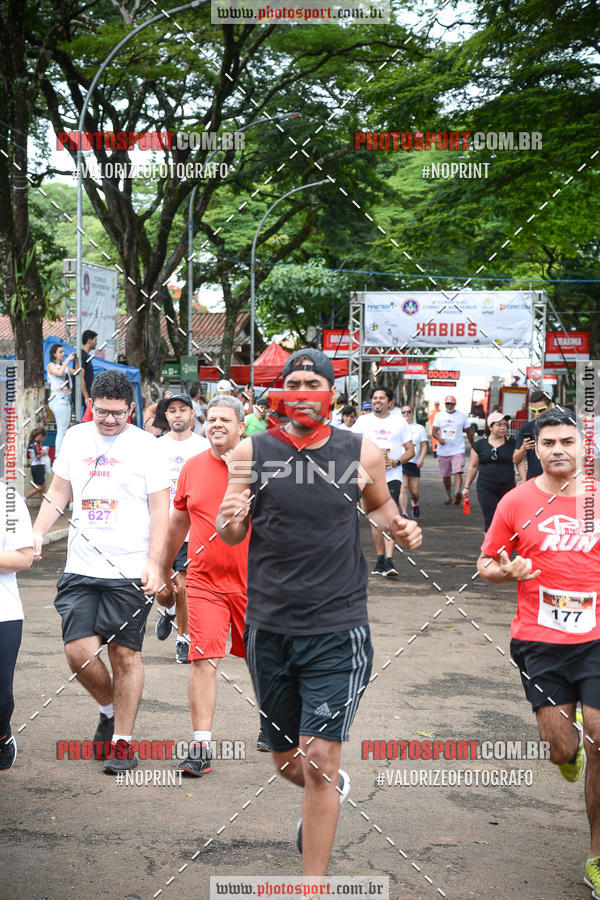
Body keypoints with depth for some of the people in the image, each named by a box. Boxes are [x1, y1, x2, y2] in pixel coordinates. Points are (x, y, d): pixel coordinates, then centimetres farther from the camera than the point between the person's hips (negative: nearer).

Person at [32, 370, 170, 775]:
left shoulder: (145, 445, -2)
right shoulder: (76, 438, 9)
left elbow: (160, 510, -1)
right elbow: (58, 494, 18)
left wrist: (153, 564, -10)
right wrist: (37, 534, 4)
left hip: (130, 571, -3)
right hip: (81, 569, 3)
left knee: (125, 653, 1)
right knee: (80, 651, -7)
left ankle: (122, 741, 13)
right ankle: (110, 709, 23)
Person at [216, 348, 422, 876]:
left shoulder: (363, 454, -1)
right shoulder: (253, 452, -2)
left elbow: (378, 502, 19)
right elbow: (230, 535, 5)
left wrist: (397, 527, -3)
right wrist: (231, 521, -19)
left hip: (337, 628, -2)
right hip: (269, 628, 2)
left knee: (319, 761, -11)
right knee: (287, 762, 16)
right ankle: (332, 790, 51)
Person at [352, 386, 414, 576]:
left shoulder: (399, 421, 6)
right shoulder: (363, 421, 7)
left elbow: (410, 450, 8)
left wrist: (396, 462, -11)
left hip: (392, 475, -2)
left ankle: (389, 561, -21)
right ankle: (380, 559, 19)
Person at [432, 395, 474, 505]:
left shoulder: (462, 416, 6)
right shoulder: (439, 416, 9)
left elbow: (469, 432, 13)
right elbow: (434, 431, 1)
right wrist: (439, 438, -21)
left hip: (458, 450, -2)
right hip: (443, 450, 2)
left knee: (458, 472, -20)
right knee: (445, 475, 10)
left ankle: (458, 493, -34)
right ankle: (448, 495, 25)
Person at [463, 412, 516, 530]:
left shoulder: (512, 444, 4)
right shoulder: (480, 444, 6)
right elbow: (473, 467, 12)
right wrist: (467, 487, 12)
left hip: (507, 488, 0)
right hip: (486, 489, 0)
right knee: (490, 520, -3)